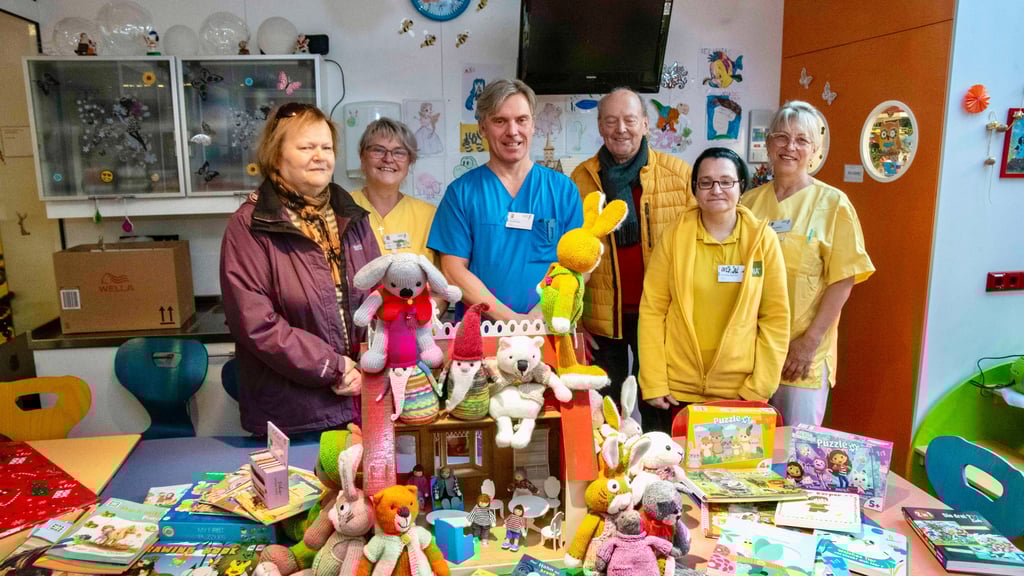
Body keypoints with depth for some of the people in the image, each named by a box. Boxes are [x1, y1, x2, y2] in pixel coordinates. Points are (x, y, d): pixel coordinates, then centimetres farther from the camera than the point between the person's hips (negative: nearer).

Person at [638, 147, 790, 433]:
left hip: (740, 391, 0)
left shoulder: (763, 238, -3)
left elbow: (775, 316, -1)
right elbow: (652, 310, -3)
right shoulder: (674, 236, -3)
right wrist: (654, 383, -7)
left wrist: (760, 386, -6)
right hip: (676, 389, 0)